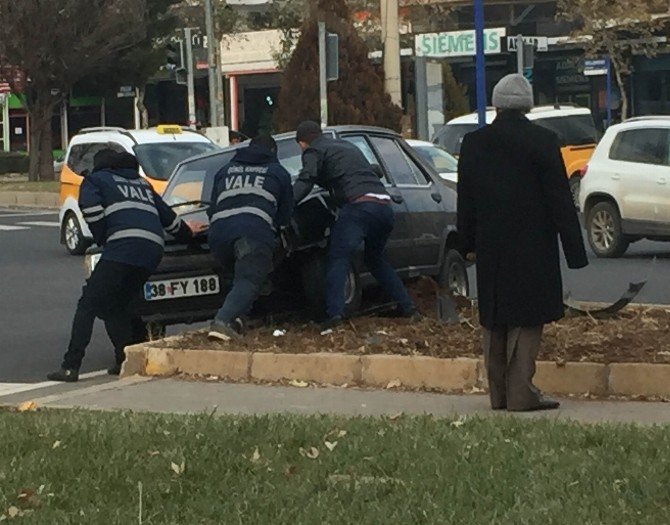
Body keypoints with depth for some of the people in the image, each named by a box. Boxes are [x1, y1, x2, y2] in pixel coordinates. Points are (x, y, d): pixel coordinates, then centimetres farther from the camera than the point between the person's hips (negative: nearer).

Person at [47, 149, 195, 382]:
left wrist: (103, 239, 6)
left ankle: (71, 367, -16)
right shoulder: (141, 183, 34)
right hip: (153, 251, 6)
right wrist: (189, 236, 54)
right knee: (115, 307, 19)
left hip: (123, 248, -6)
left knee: (88, 304, -6)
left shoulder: (95, 180, 17)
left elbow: (90, 207, -5)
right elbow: (168, 217, 38)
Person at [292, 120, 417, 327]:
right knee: (375, 259, 25)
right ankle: (407, 306, 22)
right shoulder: (347, 146, 32)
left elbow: (305, 183, -6)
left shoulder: (313, 152, 10)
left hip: (359, 206, -7)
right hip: (385, 206, 7)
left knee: (338, 260, -10)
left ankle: (334, 313, -27)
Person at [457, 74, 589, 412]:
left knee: (495, 322, 12)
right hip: (532, 247, -4)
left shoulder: (473, 143, 3)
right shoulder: (542, 141, -10)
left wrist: (469, 244, 17)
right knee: (527, 320, 0)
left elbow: (465, 200, 8)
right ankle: (521, 392, -4)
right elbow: (560, 200, -9)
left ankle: (498, 393, 16)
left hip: (490, 247, 4)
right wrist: (574, 250, -5)